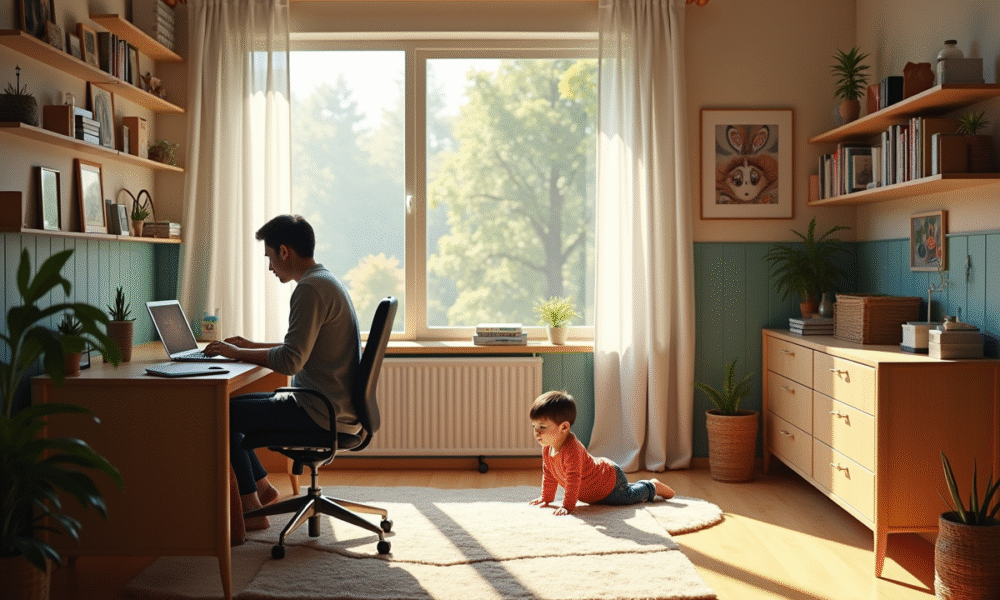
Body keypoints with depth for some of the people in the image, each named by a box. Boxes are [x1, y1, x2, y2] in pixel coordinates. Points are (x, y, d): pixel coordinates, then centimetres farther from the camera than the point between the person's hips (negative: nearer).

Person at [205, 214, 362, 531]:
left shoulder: (311, 289, -19)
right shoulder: (327, 282, 13)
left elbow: (290, 361, -26)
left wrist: (237, 353, -14)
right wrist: (252, 346, 17)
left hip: (322, 413, -10)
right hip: (337, 407, 10)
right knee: (231, 404, 17)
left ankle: (251, 510, 4)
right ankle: (261, 486, 25)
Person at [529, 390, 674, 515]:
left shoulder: (572, 449, -42)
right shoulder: (547, 448, -13)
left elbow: (573, 479, -43)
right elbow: (549, 474, 3)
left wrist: (567, 506, -44)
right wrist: (546, 498, 5)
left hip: (610, 478, -9)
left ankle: (652, 487, 30)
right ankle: (643, 485, 47)